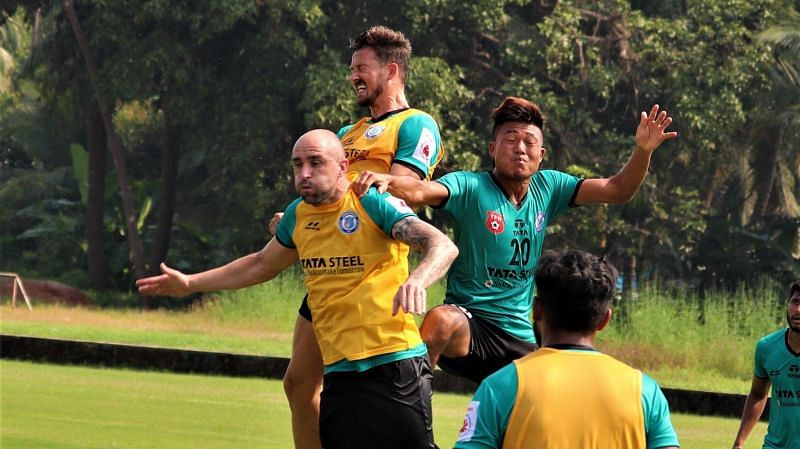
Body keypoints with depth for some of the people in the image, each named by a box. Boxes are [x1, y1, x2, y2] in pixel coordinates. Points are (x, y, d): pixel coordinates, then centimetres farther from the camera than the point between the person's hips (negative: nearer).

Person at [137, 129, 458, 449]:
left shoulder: (372, 203, -8)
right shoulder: (298, 214, 11)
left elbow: (443, 246, -20)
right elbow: (262, 265, 30)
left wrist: (416, 281, -41)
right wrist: (190, 284, 30)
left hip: (393, 363, -6)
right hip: (337, 372, 6)